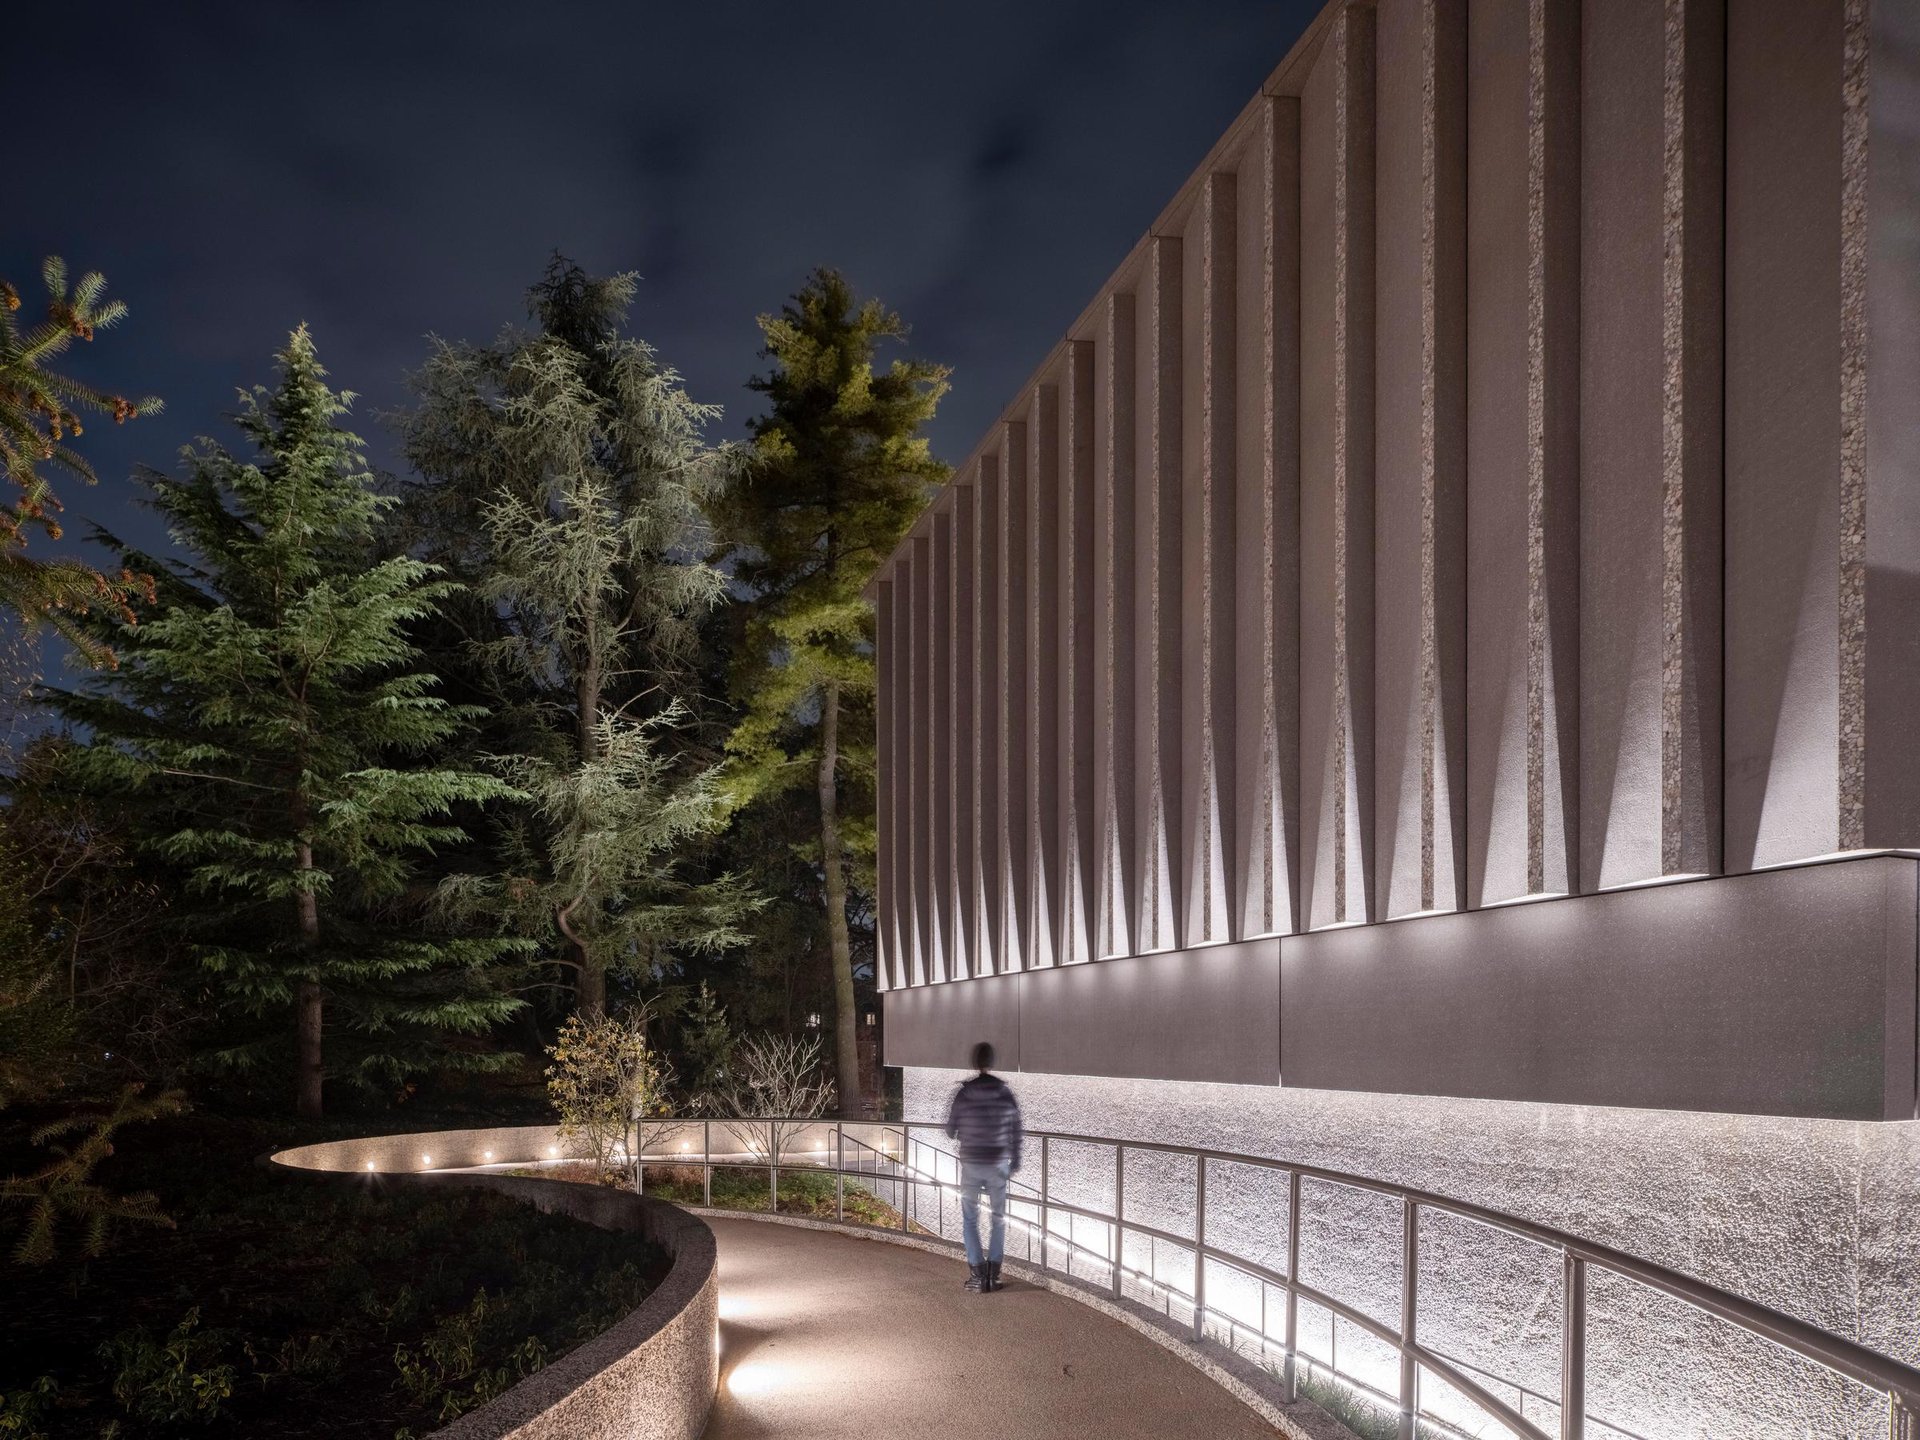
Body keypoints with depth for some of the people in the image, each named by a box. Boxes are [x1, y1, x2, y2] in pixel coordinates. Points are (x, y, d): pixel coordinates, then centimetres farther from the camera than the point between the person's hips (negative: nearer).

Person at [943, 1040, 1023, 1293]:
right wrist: (1015, 1159, 14)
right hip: (999, 1163, 1)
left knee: (970, 1219, 9)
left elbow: (950, 1130, -2)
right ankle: (993, 1274, 10)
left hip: (971, 1163, -1)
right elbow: (1015, 1130, 1)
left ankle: (977, 1275, 2)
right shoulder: (1005, 1093, -5)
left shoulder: (964, 1093, -10)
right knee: (998, 1218, 13)